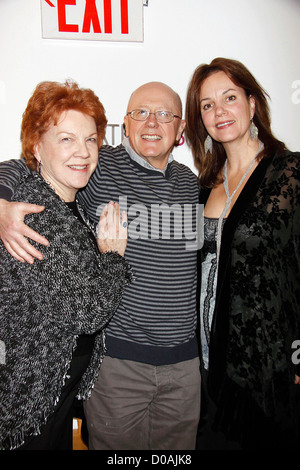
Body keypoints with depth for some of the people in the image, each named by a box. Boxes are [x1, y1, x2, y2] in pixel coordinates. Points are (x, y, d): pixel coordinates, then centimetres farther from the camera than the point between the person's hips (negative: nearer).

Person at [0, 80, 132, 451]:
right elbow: (88, 312, -28)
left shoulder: (70, 206, 1)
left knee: (62, 444, 25)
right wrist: (113, 256, -14)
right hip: (30, 395, -8)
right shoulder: (34, 216, -28)